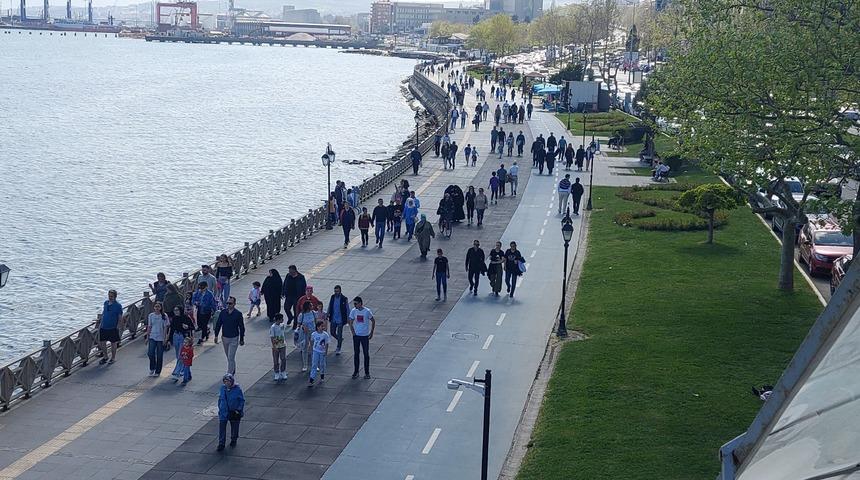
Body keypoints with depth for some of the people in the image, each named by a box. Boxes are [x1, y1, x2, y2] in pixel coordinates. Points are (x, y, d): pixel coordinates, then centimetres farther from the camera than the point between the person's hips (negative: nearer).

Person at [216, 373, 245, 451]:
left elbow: (242, 400, -7)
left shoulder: (237, 389, -16)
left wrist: (238, 410, -13)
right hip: (223, 412, 2)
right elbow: (220, 399, 9)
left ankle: (233, 440, 38)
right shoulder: (223, 388, -5)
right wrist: (220, 408, 7)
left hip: (234, 412, -2)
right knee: (221, 427, -3)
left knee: (234, 427, 16)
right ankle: (221, 444, 7)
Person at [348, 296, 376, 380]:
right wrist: (353, 332, -2)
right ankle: (356, 371, 19)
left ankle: (367, 373, 13)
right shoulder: (353, 311, -4)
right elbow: (351, 323, 7)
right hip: (356, 335, 3)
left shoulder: (367, 311, -13)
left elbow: (373, 321, -1)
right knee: (356, 354, 9)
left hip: (365, 336, -3)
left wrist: (371, 332, -2)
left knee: (366, 354, 3)